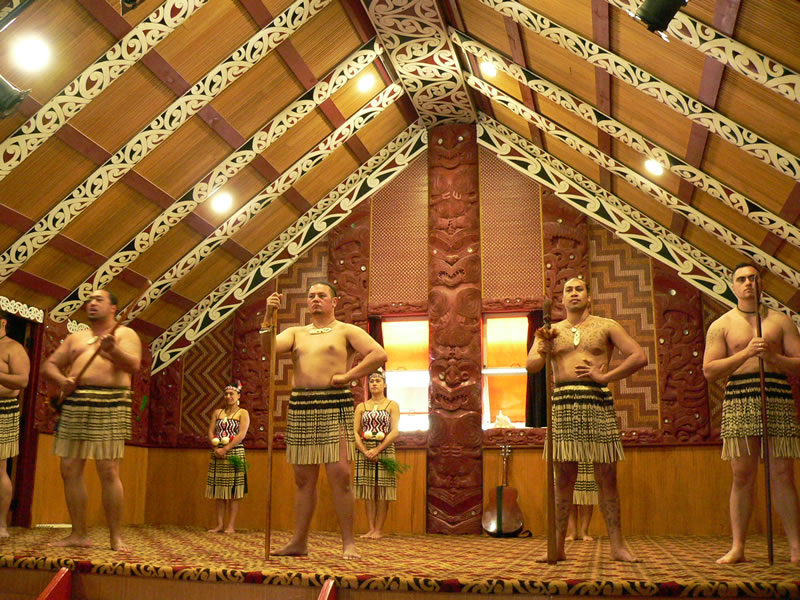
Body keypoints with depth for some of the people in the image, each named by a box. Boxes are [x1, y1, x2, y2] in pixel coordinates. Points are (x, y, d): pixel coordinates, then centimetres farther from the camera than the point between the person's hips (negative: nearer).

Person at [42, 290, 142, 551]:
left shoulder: (125, 334, 6)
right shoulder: (75, 338, 22)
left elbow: (134, 365, -10)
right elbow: (49, 365, 20)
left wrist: (113, 350, -29)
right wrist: (61, 379, -2)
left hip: (110, 406, -6)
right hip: (74, 405, 6)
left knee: (109, 472, -9)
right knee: (70, 470, 2)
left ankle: (116, 537, -4)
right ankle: (79, 534, 10)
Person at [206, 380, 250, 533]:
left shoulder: (243, 413, 1)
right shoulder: (217, 412, 14)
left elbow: (241, 435, -10)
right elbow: (210, 432, 7)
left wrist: (225, 449, -17)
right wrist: (216, 449, -10)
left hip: (234, 453, -4)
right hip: (217, 454, 4)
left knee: (233, 491, -3)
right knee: (219, 491, 5)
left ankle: (231, 525, -1)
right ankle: (220, 524, 9)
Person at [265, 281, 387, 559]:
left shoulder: (346, 331, 6)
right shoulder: (296, 333, 19)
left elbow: (379, 354, -7)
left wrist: (347, 376, -9)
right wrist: (268, 315, -10)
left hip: (335, 405, -4)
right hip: (300, 407, 4)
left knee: (339, 475, -9)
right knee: (303, 478, 8)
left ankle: (348, 543, -3)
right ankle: (299, 541, 15)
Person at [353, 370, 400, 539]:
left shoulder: (392, 405, 5)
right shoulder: (361, 407, 12)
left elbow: (395, 432, -5)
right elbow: (354, 432, 4)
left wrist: (377, 450, -14)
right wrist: (365, 451, -12)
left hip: (385, 450, -2)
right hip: (364, 451, 2)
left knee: (382, 492, -3)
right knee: (368, 491, 1)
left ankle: (379, 529, 1)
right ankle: (371, 529, 6)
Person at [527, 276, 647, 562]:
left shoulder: (606, 326, 12)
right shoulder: (551, 331, 17)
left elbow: (639, 357, 3)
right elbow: (531, 365, 6)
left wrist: (605, 375, -6)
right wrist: (542, 351, -17)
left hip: (599, 403, -1)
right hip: (563, 404, 1)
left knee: (607, 476, 1)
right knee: (563, 478, 1)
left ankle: (617, 545, 7)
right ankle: (558, 546, 5)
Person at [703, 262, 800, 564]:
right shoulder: (721, 325, 10)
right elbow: (709, 370, 0)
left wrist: (772, 356, -10)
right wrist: (746, 353, -10)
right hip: (739, 401, 0)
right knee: (742, 475, -1)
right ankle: (737, 547, 4)